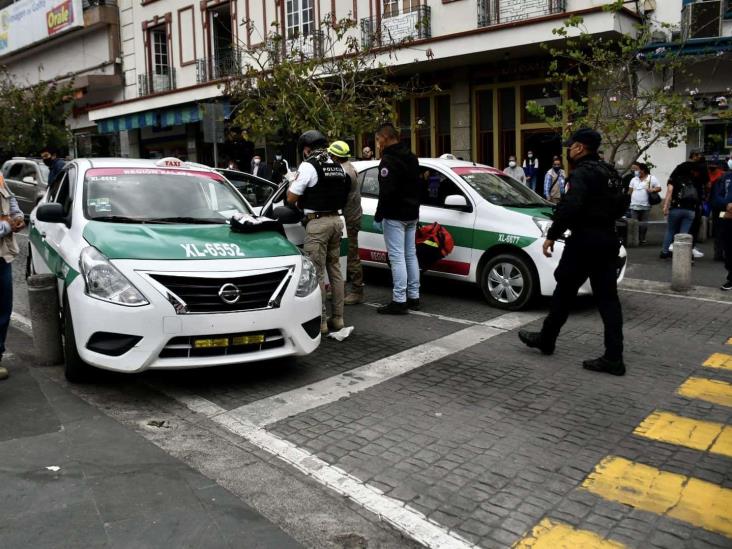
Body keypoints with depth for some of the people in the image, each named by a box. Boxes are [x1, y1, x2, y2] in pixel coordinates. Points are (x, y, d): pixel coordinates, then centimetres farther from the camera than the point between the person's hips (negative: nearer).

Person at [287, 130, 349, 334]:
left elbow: (291, 198, -8)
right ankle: (337, 317, 17)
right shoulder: (338, 166, 12)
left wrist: (293, 182, 11)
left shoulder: (308, 166, -9)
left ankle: (320, 321, -1)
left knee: (317, 272, -3)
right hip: (336, 220, 7)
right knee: (335, 269, 12)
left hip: (317, 223, -7)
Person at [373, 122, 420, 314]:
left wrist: (378, 217, -17)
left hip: (394, 217, -9)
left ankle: (399, 301, -6)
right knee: (410, 255, 13)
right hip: (412, 215, 9)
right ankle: (413, 297, 18)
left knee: (397, 257, -7)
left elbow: (386, 192, -22)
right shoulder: (411, 157, 15)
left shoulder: (389, 160, -15)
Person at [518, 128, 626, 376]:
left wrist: (552, 235, -21)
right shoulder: (608, 172, 16)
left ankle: (546, 339, 22)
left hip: (585, 240, -8)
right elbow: (621, 205, 24)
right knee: (607, 297, 5)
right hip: (607, 239, 9)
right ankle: (613, 357, 3)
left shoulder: (582, 173, -13)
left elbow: (569, 207, -26)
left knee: (564, 291, 6)